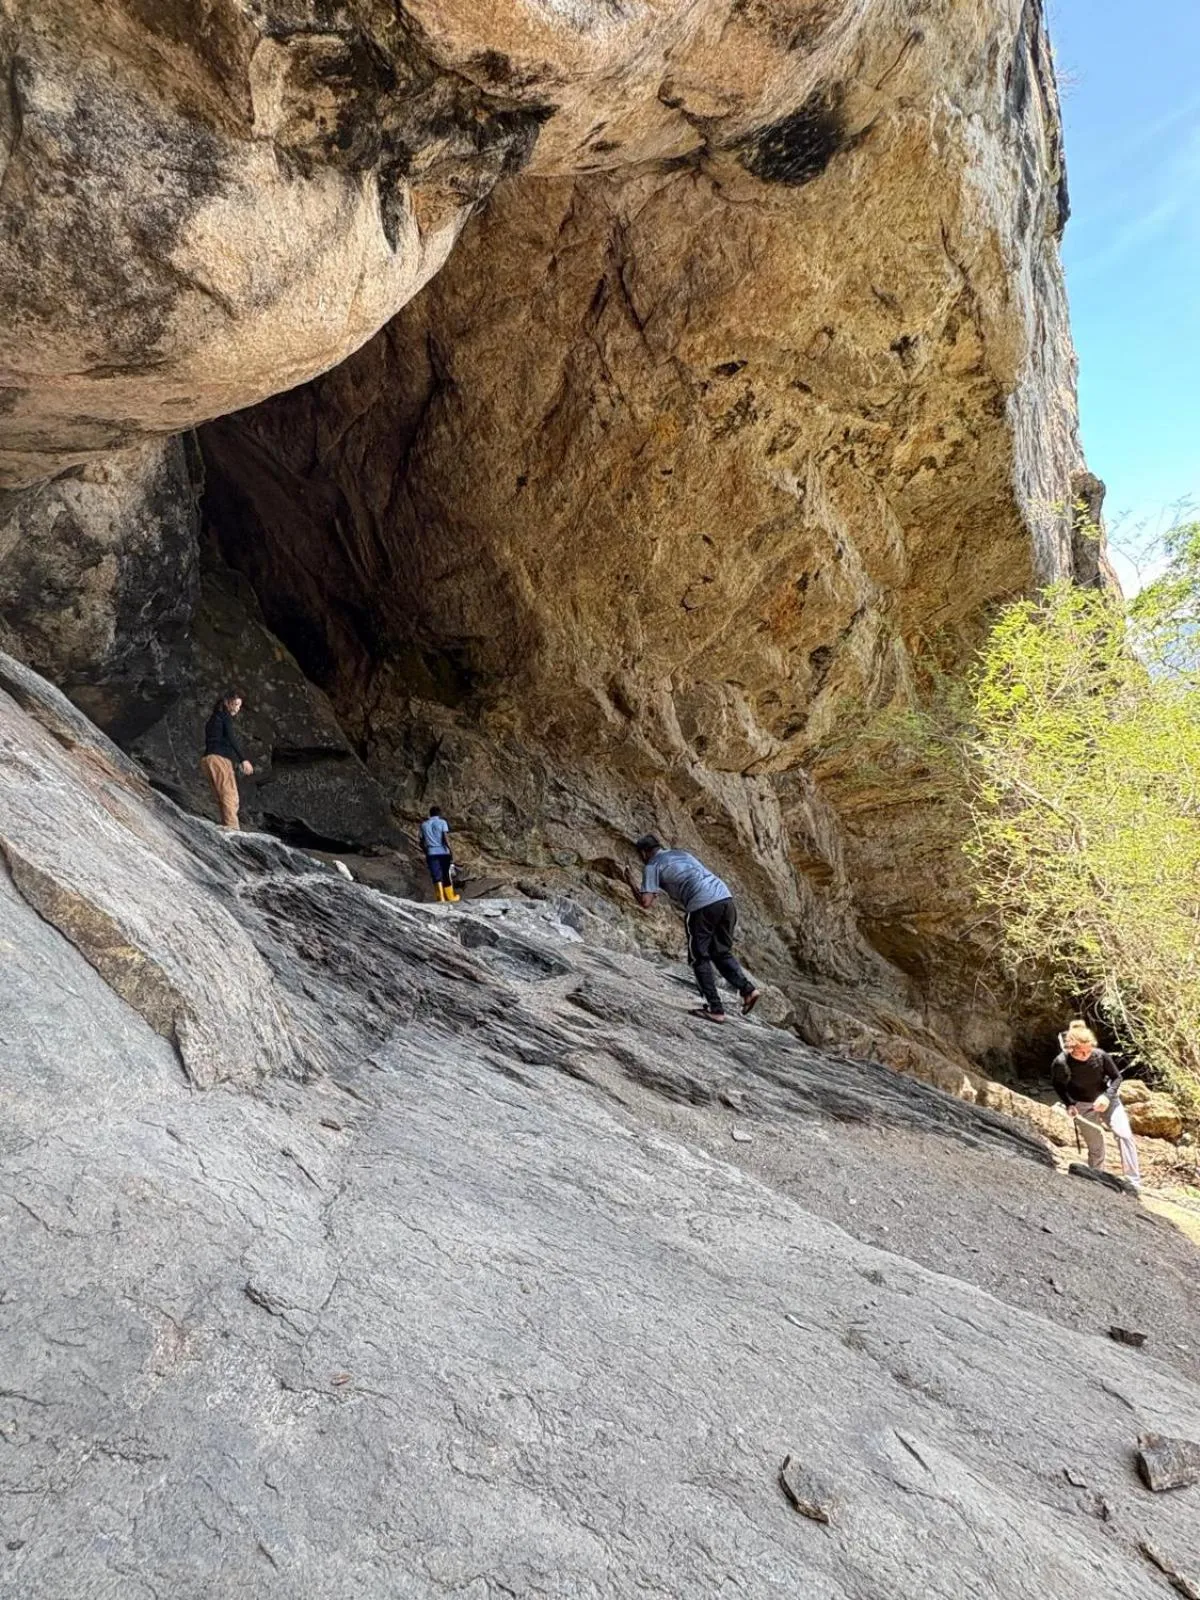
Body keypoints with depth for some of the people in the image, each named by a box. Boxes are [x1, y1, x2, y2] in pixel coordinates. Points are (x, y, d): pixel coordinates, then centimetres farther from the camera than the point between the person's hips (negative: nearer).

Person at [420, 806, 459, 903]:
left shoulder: (424, 825, 11)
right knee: (447, 874, 11)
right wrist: (451, 853, -9)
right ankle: (450, 896, 24)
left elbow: (422, 843, 12)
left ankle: (441, 897, -15)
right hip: (443, 852, -2)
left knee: (436, 876, 0)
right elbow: (445, 839, -11)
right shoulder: (442, 822, -1)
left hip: (431, 854, 2)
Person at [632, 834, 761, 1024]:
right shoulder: (682, 853, 30)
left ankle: (715, 1009, 5)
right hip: (725, 898, 6)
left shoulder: (652, 866, 9)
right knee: (722, 953, 20)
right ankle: (747, 988, 3)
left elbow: (646, 903, 0)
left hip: (702, 905, -6)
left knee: (700, 958, 8)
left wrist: (632, 888, 19)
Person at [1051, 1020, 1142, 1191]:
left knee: (1124, 1134, -18)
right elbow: (1057, 1084, -3)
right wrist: (1068, 1104, -14)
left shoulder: (1101, 1056, -24)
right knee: (1096, 1148, 4)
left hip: (1106, 1099, 1)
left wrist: (1108, 1096, -22)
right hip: (1083, 1106, -1)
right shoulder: (1061, 1063, -26)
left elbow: (1117, 1077, -7)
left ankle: (1134, 1183, -10)